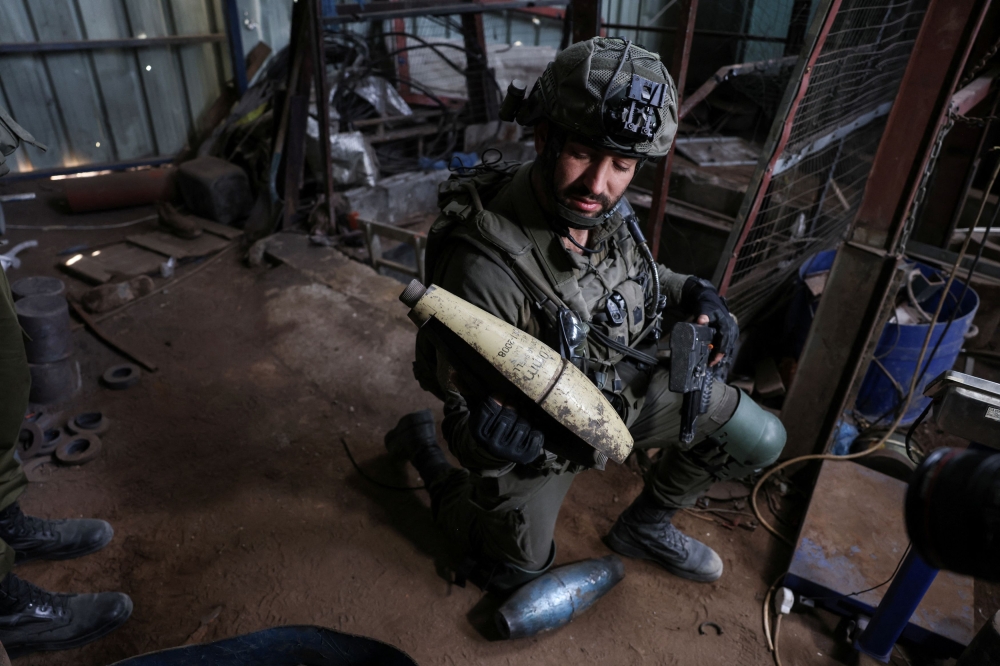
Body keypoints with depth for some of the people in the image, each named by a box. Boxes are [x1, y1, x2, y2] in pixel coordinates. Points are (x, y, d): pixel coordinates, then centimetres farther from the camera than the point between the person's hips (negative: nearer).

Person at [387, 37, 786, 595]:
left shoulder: (604, 211, -17)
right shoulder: (485, 267, -38)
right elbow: (467, 410, -25)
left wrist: (692, 291, -9)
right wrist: (494, 438, -48)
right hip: (533, 429, -4)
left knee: (760, 439, 0)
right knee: (518, 575, 21)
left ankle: (645, 527, 24)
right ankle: (422, 446, 36)